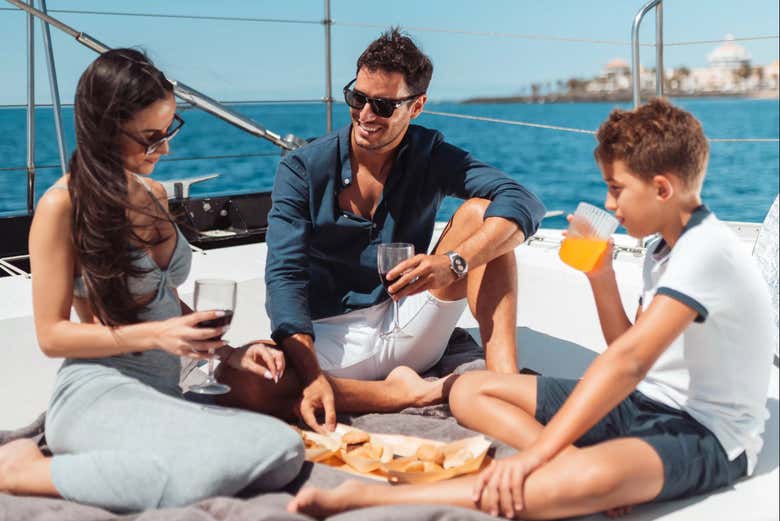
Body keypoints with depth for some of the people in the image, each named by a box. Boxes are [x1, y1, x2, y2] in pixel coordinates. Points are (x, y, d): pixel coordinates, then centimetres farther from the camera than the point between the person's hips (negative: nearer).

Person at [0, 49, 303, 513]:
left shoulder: (154, 195, 15)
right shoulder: (63, 206, -7)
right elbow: (52, 334, -6)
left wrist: (227, 350, 6)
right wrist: (154, 335, -17)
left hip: (163, 393, 6)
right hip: (99, 392, -6)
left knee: (285, 451, -22)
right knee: (221, 465, -35)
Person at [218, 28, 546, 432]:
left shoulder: (429, 156, -2)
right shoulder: (303, 170, -7)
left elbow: (524, 204, -18)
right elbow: (286, 277, -17)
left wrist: (453, 263, -37)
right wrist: (311, 377, -34)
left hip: (409, 332, 2)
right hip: (331, 340, -1)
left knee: (480, 211, -16)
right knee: (235, 382, -32)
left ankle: (506, 382, -25)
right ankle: (407, 393, -20)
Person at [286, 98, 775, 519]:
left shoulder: (706, 250, -20)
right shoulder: (663, 248, 10)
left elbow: (628, 363, -30)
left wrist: (535, 453, -33)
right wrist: (601, 276, 0)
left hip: (707, 434, -9)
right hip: (644, 403, 9)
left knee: (593, 480, -44)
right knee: (470, 389, 1)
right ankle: (583, 464, -22)